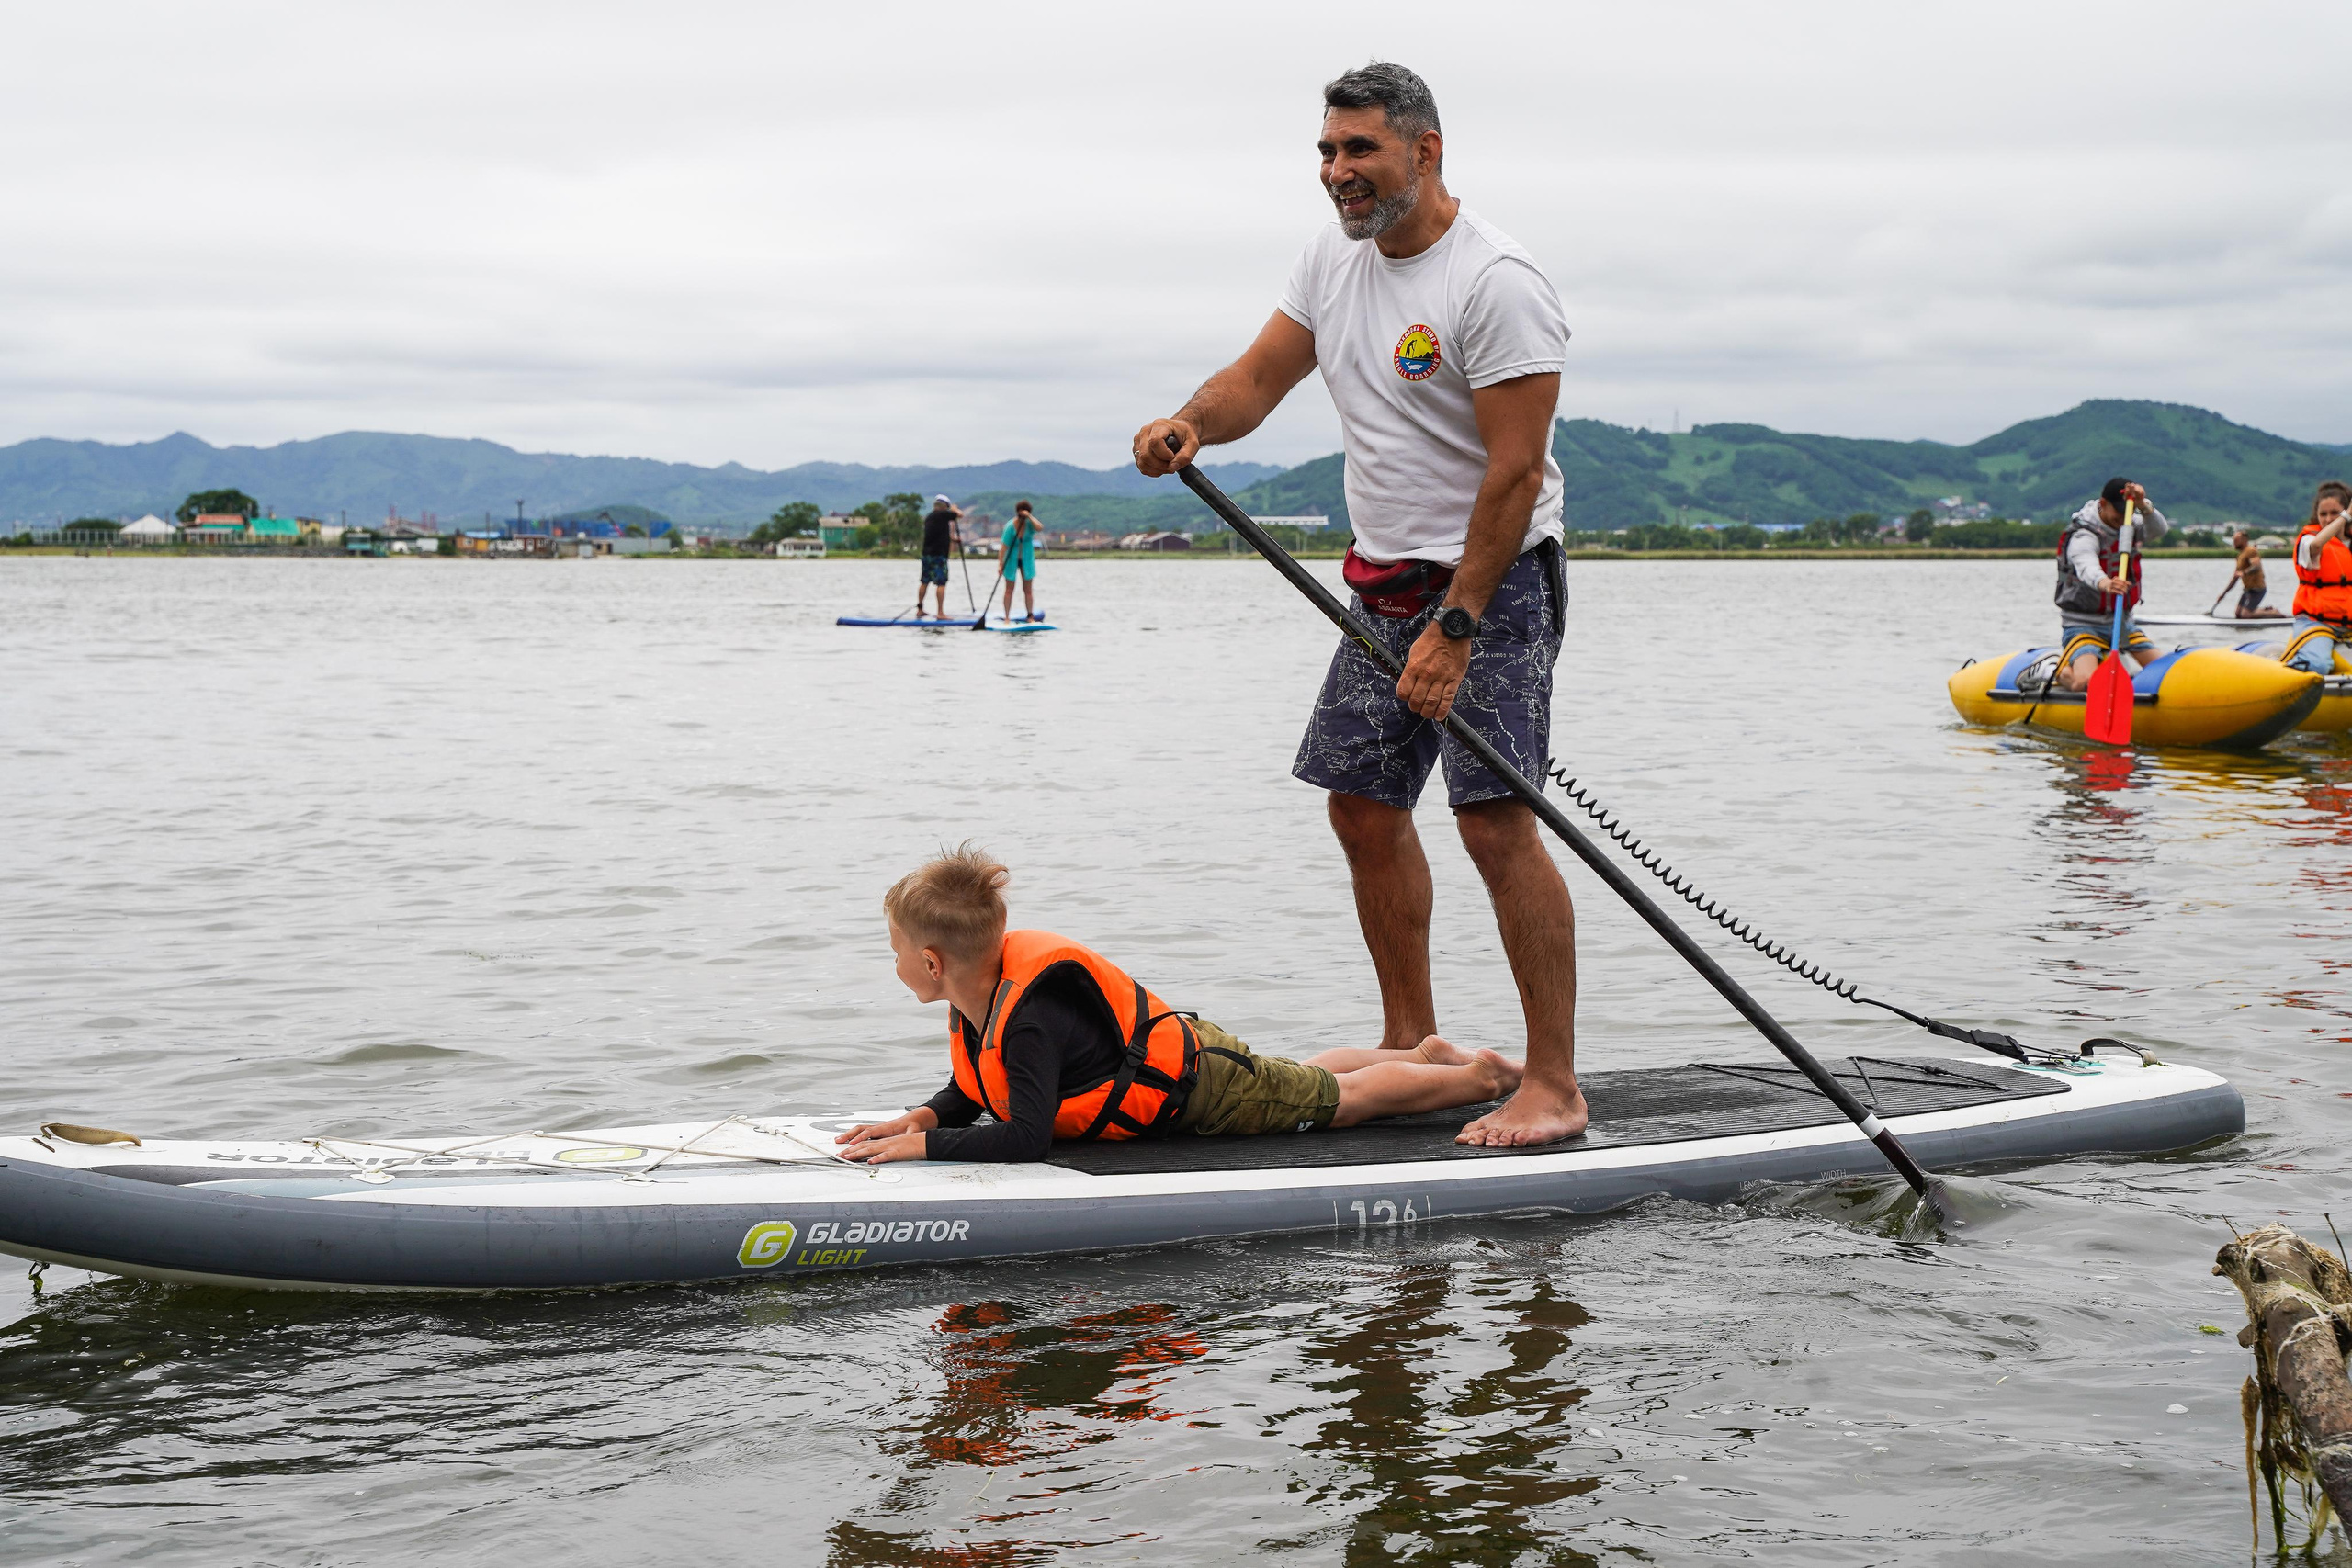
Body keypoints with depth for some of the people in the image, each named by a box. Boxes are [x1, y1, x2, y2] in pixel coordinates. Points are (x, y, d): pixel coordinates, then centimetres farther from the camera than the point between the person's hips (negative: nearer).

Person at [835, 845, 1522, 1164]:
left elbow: (1026, 1137, -46)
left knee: (1345, 1098, 13)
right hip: (1170, 1054, 8)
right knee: (1310, 1077, 32)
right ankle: (1428, 1055, 53)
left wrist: (926, 1146, -45)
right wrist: (925, 1118, -18)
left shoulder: (1030, 1020, -40)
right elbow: (971, 1093, 2)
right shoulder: (978, 1003, -11)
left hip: (1204, 1090, -8)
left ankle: (1484, 1075, 33)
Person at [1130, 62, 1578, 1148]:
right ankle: (1410, 1043, 25)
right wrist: (1190, 424, -16)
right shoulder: (1333, 261, 8)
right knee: (1364, 806, 11)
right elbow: (1258, 379, 8)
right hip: (1386, 581, 9)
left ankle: (1554, 1087, -10)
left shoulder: (1496, 284, -19)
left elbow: (1514, 472, -22)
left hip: (1494, 579, -9)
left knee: (1494, 820, -15)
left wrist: (1454, 630, -26)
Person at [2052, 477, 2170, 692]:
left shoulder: (2131, 526, 4)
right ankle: (2062, 672, 8)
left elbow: (2160, 529, -16)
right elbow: (2086, 567, -41)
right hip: (2083, 624, -7)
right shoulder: (2083, 536, -20)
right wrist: (2104, 583, -64)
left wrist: (2142, 505, -36)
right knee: (2084, 682, -27)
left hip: (2121, 623, 7)